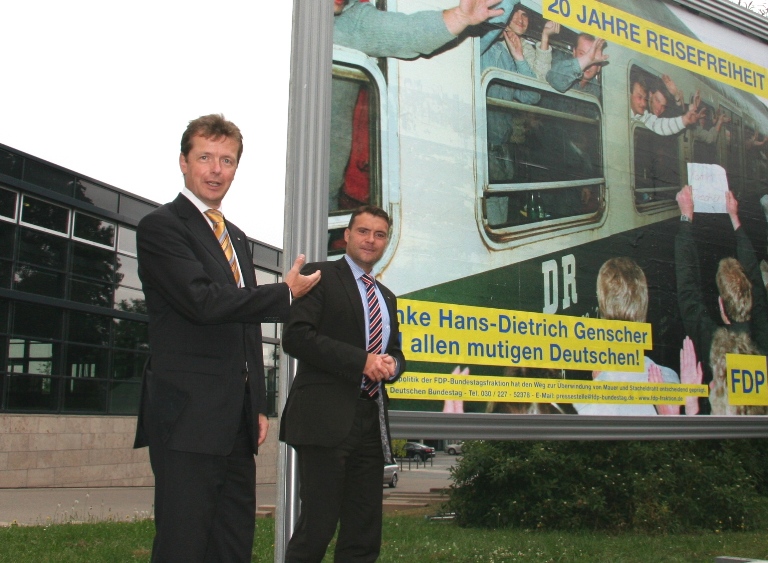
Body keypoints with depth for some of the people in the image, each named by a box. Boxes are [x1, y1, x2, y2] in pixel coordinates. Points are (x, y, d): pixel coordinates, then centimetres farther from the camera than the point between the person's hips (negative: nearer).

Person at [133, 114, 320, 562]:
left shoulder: (237, 238, 21)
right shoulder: (161, 227, -4)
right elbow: (203, 301, -19)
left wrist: (259, 406, 17)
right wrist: (285, 294, -8)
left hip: (237, 423, 8)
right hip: (187, 419, -8)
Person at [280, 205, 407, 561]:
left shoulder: (386, 298, 23)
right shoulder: (320, 276, 2)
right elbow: (296, 337, -10)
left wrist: (391, 365, 2)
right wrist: (361, 360, -15)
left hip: (371, 422, 7)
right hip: (326, 417, -7)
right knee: (317, 526, -8)